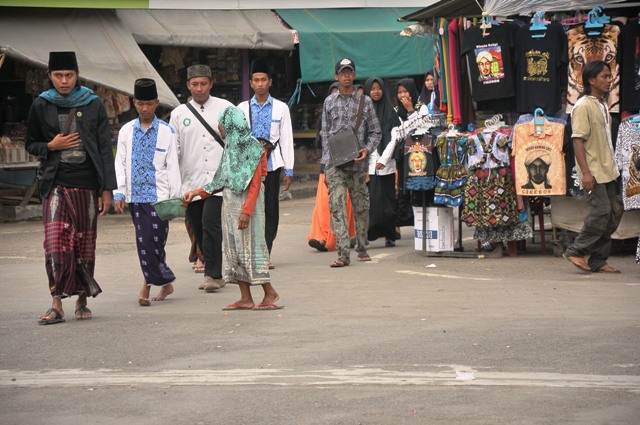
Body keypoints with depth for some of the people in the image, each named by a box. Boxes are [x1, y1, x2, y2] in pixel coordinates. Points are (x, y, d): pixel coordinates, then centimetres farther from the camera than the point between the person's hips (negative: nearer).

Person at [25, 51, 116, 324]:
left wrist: (107, 189, -1)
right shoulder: (41, 106, 6)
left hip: (87, 184, 0)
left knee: (85, 245, 4)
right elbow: (31, 145, 15)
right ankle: (57, 304, -13)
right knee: (55, 243, -13)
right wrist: (51, 146, -7)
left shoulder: (93, 105, 4)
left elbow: (105, 149, 5)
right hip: (55, 184, 0)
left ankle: (82, 302, 16)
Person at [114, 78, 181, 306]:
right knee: (145, 242, 4)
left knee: (153, 240, -9)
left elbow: (172, 166, 3)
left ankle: (147, 285, -2)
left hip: (158, 195, -3)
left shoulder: (166, 132, 2)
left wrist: (175, 197, 1)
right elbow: (120, 164, 10)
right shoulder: (126, 131, 7)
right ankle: (165, 283, 14)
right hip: (135, 195, 3)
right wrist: (119, 194, 5)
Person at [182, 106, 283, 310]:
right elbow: (221, 180, 18)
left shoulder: (252, 146, -10)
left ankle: (269, 292, 2)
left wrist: (246, 210, -21)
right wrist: (196, 192, 17)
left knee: (249, 246, -7)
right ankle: (245, 298, 8)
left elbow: (255, 183, -15)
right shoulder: (230, 146, 13)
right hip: (230, 202, 8)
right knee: (234, 248, 6)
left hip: (246, 201, -8)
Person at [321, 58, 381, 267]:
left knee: (361, 206, 7)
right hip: (335, 162, 0)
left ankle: (362, 249, 22)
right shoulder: (329, 102, 10)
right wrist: (325, 165, 7)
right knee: (337, 205, -13)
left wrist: (367, 149, -11)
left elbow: (375, 131, 9)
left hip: (357, 162, 0)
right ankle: (343, 253, -17)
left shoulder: (365, 101, 7)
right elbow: (325, 134, 12)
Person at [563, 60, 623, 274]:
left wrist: (612, 167, 20)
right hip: (593, 171, -9)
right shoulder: (583, 106, -12)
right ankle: (576, 251, -3)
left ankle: (598, 260, 11)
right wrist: (585, 172, -23)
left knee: (614, 211, 6)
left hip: (606, 170, 9)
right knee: (601, 210, -15)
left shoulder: (602, 105, 16)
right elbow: (578, 140, -17)